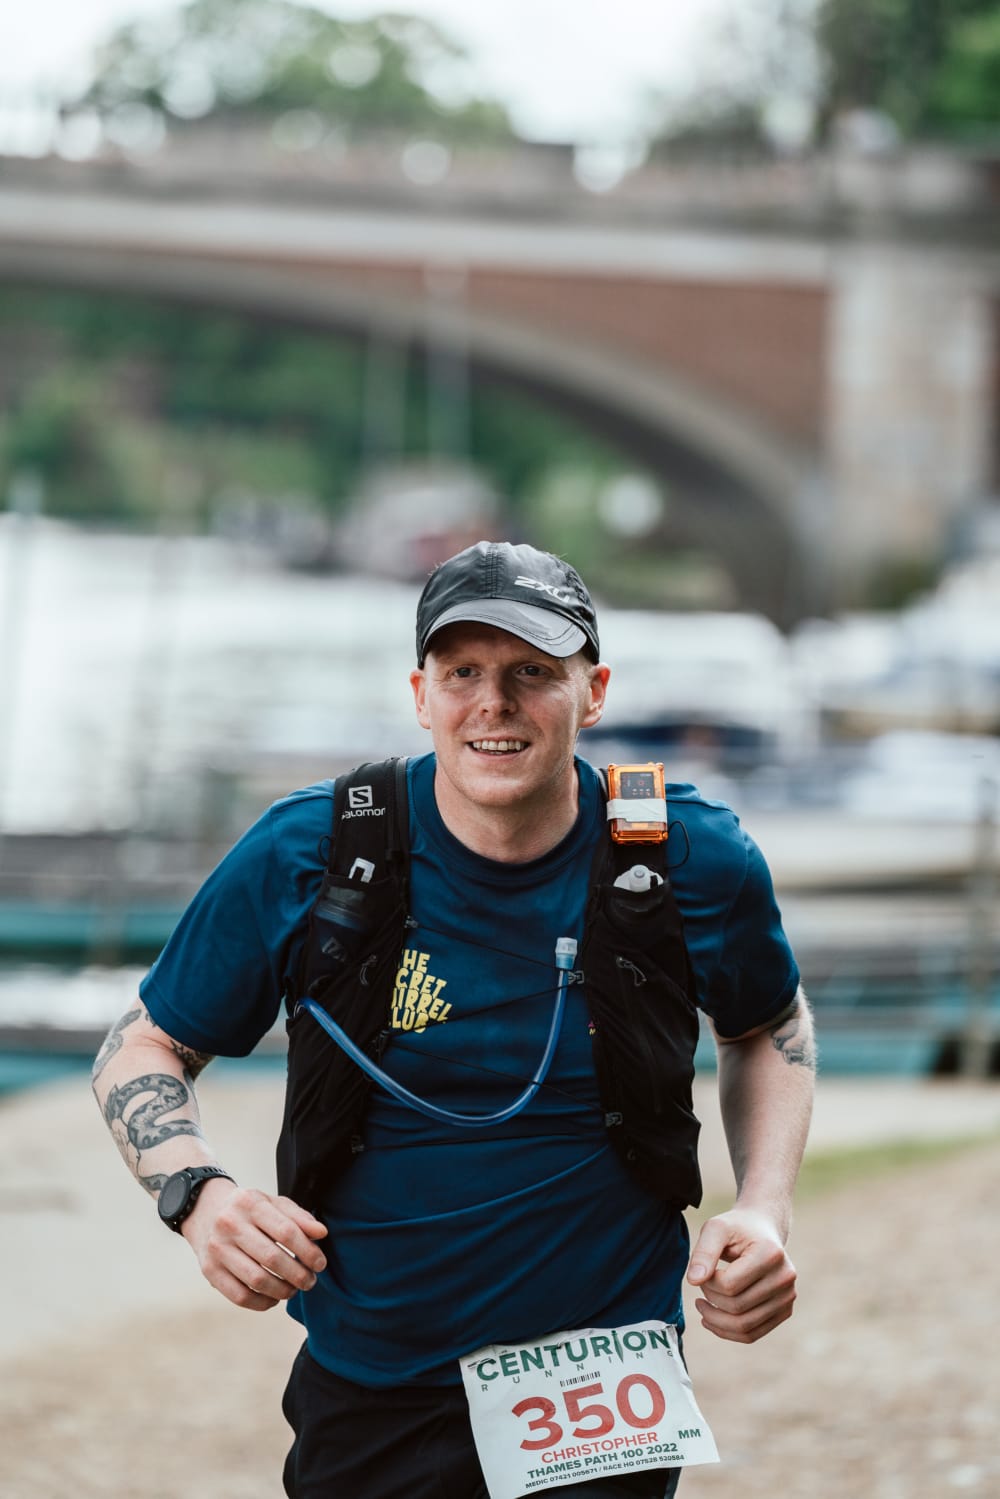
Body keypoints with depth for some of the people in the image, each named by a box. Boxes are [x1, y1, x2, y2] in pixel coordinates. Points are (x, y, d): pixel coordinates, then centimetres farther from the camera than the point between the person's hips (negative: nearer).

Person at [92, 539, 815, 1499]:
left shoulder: (693, 862, -7)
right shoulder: (306, 858, -10)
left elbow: (767, 1024, 14)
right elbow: (143, 1048, 1)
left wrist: (765, 1215, -2)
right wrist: (199, 1195, -18)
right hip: (367, 1401, 0)